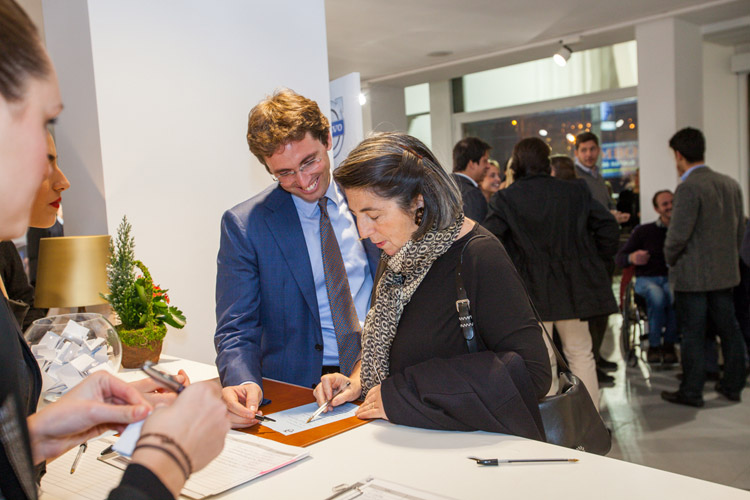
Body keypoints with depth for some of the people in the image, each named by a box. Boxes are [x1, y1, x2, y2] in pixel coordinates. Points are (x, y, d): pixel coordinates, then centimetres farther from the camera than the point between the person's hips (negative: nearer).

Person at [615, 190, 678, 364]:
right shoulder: (643, 231, 6)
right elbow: (619, 258, 4)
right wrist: (631, 258, -19)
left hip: (672, 278, 1)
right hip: (647, 279, -1)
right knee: (656, 294, -36)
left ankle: (669, 343, -16)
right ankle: (654, 345, -19)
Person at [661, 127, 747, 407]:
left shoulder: (689, 187, -18)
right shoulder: (731, 184, 7)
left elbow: (678, 234, -21)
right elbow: (740, 228, 13)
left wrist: (670, 259, -3)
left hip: (693, 275, -8)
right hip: (725, 273, 8)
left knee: (692, 334, 1)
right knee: (728, 329, 15)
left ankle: (691, 392, 10)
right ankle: (733, 385, 26)